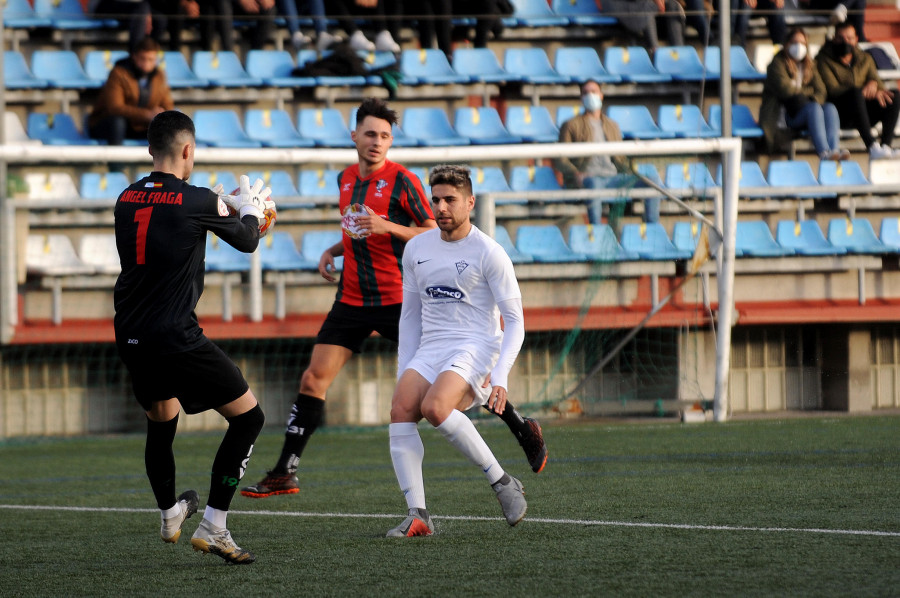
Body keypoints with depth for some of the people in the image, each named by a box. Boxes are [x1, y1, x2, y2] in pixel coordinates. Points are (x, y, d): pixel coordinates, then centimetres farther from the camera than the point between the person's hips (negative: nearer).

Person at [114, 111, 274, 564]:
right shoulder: (197, 202, -10)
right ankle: (213, 527, 0)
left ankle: (170, 515, 43)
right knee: (248, 417, 4)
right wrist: (251, 208, 28)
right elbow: (247, 240, 6)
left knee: (161, 423, 29)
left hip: (131, 339, 7)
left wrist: (228, 205, 36)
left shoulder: (127, 200, 7)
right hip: (176, 338, -7)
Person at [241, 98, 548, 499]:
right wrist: (334, 251, 10)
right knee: (314, 378, -2)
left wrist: (387, 226, -21)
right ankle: (284, 474, 2)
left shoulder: (402, 180, -8)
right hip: (352, 298, 5)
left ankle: (524, 430, 11)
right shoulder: (346, 180, 12)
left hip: (398, 298, -5)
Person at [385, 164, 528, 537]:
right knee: (401, 410, -23)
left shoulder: (489, 253, -4)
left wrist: (500, 376, -17)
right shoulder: (416, 249, 13)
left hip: (476, 348, -6)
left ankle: (503, 483, -17)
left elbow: (514, 321, -5)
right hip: (430, 349, 6)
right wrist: (404, 373, 12)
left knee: (434, 408, -32)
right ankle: (417, 516, -25)